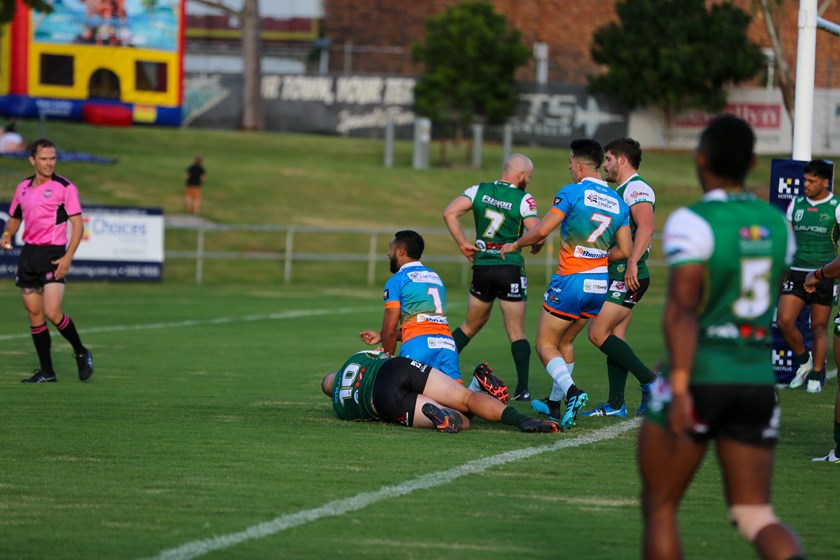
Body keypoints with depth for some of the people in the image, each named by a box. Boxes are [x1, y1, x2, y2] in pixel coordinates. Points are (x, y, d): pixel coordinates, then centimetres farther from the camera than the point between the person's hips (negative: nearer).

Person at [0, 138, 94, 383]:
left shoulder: (64, 187, -6)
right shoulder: (23, 187, 11)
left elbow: (77, 223, -9)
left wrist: (67, 258, -17)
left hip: (53, 254, -6)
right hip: (28, 253, 6)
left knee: (52, 312, -16)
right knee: (34, 313, 4)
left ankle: (81, 353, 8)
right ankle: (46, 371, 10)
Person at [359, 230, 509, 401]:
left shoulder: (396, 281, 8)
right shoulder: (435, 277, 29)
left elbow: (390, 329, 4)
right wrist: (381, 336, 39)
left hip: (419, 343, -6)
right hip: (447, 342, 6)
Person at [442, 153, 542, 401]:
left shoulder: (479, 190, 5)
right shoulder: (524, 199, -6)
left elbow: (449, 213, -3)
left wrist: (463, 244, 3)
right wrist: (535, 247, 8)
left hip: (482, 267, 4)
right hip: (510, 267, -4)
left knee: (471, 325, 21)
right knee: (517, 333, 1)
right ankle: (522, 389, -7)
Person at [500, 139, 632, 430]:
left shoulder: (572, 193, -11)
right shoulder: (619, 203, 6)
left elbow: (540, 231, -14)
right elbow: (624, 250, 5)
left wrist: (515, 244, 4)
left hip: (571, 281, -6)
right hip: (599, 283, 6)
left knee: (545, 344, 3)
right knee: (564, 342, 23)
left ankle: (571, 390, -22)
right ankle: (554, 403, 29)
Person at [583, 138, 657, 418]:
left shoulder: (637, 188, -12)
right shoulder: (621, 191, 21)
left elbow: (646, 227, -27)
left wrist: (632, 263, -33)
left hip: (628, 277, -10)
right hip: (617, 276, 10)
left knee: (598, 334, -13)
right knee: (614, 337, 9)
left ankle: (650, 380, -10)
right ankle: (616, 405, 10)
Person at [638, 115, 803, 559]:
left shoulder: (693, 223, -12)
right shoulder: (776, 224, 9)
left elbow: (682, 308, -21)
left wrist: (680, 387, -26)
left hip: (698, 378, -6)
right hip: (759, 380, 6)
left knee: (659, 507, 10)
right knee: (755, 515, 6)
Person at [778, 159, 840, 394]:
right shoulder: (796, 204, 8)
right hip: (797, 273, 3)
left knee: (819, 327, 3)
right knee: (784, 322, -9)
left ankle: (817, 375, 16)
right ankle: (803, 361, 15)